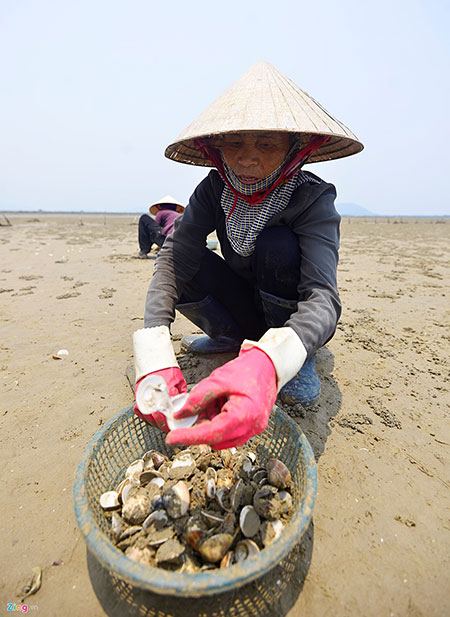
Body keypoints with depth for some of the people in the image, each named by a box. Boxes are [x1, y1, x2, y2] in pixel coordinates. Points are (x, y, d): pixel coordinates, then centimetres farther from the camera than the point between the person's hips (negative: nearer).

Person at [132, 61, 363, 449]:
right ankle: (231, 338, 4)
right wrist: (154, 351, -42)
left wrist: (269, 363, -59)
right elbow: (173, 258, -25)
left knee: (277, 243, -30)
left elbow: (324, 298, -37)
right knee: (188, 261, -21)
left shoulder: (313, 198, -24)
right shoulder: (214, 190, -13)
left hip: (296, 323, -2)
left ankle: (303, 363, -11)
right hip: (247, 310, 3)